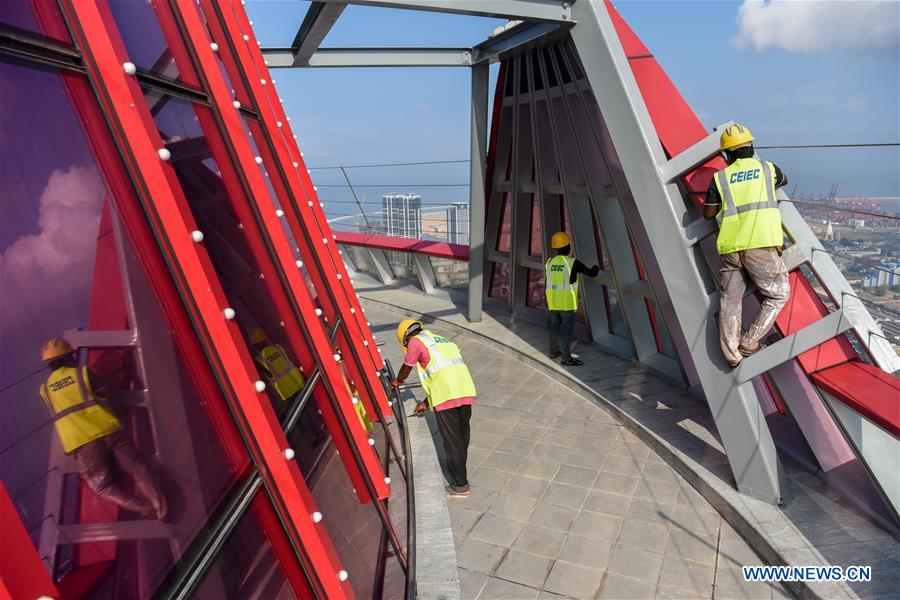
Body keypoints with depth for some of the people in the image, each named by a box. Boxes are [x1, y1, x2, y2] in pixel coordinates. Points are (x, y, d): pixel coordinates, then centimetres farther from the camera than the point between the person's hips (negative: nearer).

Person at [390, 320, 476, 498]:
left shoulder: (416, 342, 6)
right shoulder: (442, 340, 28)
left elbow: (406, 368, 20)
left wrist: (397, 381, 42)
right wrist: (426, 403, 37)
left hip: (446, 397, -7)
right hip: (466, 391, 7)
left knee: (452, 442, 4)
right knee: (462, 438, 19)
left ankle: (460, 486, 13)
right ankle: (458, 473, 34)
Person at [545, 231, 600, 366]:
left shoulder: (550, 263, 3)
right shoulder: (573, 263, -14)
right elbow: (592, 273, -4)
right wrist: (596, 268, 19)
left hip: (553, 301, 6)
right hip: (566, 302, -6)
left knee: (555, 326, 19)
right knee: (567, 328, 0)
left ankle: (554, 351, 32)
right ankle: (566, 358, 2)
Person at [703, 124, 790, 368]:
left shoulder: (720, 177, 9)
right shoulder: (767, 168, 12)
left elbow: (708, 214, 13)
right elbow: (784, 181, 35)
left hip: (730, 248, 2)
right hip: (761, 246, -2)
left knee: (730, 300, 9)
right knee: (778, 294, 11)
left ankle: (732, 354, 8)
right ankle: (750, 343, 5)